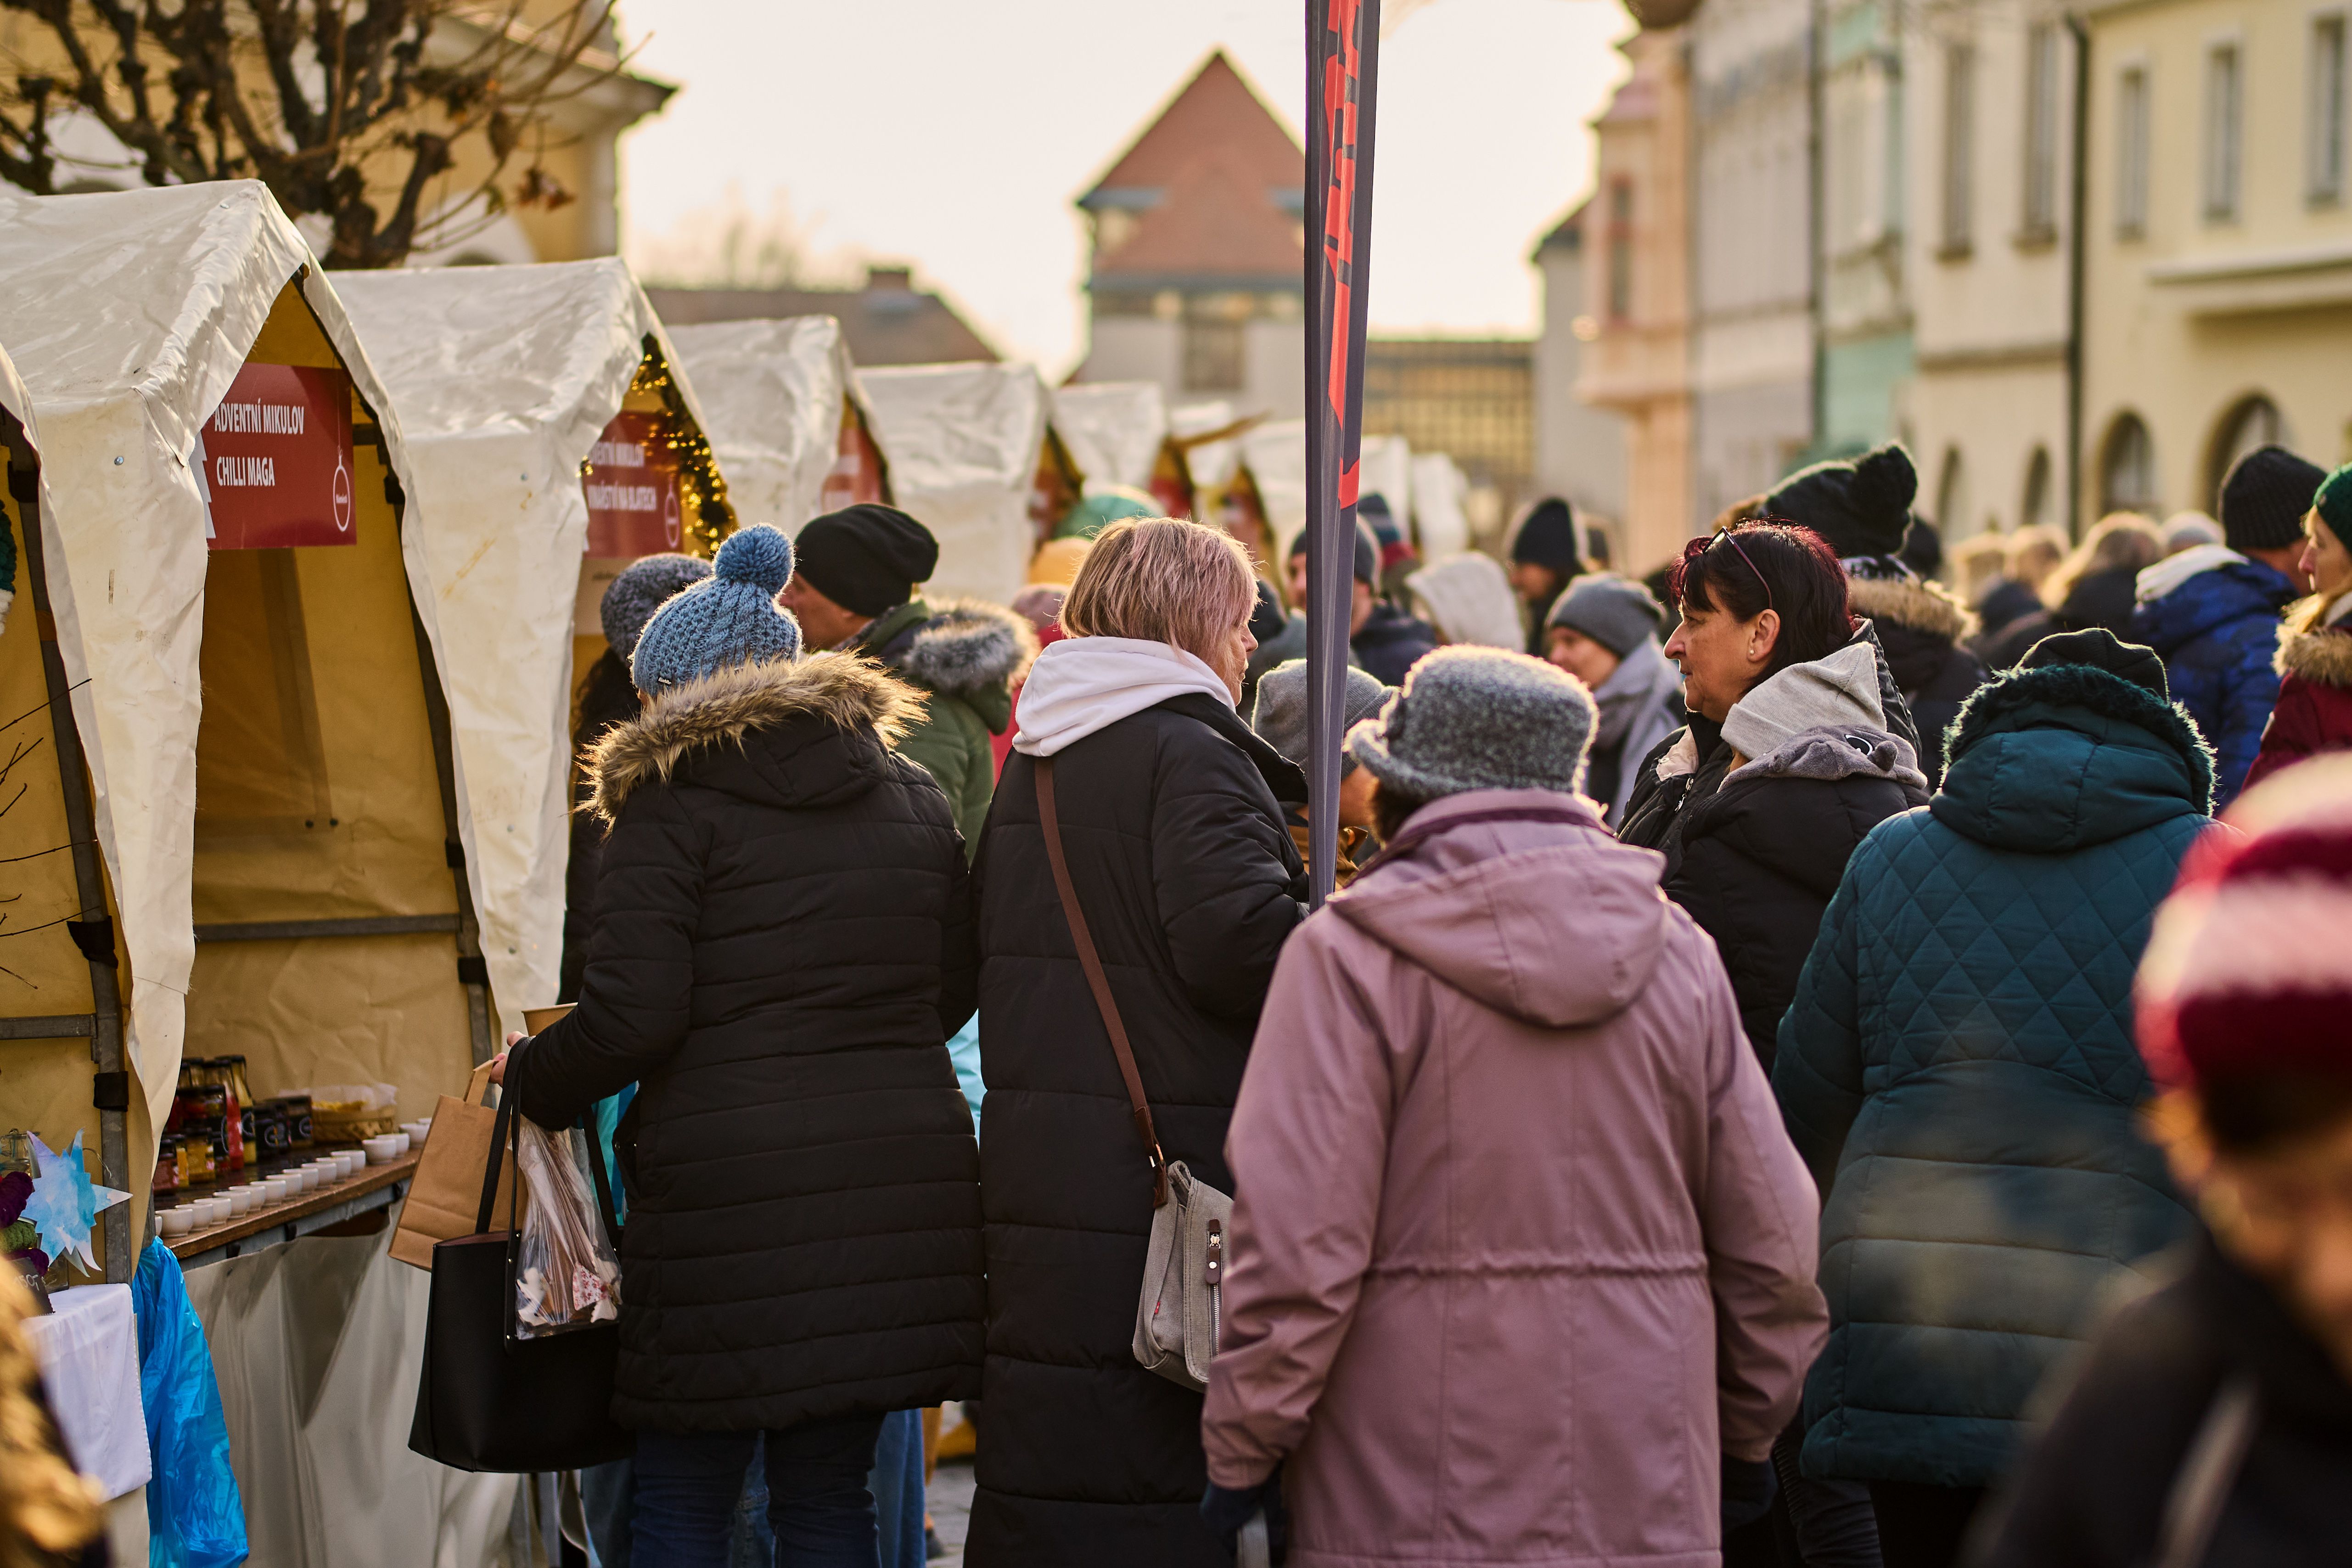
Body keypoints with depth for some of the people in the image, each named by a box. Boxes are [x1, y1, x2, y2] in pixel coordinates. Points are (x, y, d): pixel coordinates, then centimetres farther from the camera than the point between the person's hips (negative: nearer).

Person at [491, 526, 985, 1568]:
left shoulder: (673, 801, -3)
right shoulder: (914, 798, 15)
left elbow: (633, 1011, -11)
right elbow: (955, 987, 19)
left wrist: (530, 1078, 7)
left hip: (731, 1186, -5)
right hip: (902, 1189, 5)